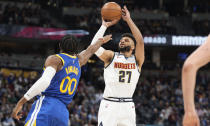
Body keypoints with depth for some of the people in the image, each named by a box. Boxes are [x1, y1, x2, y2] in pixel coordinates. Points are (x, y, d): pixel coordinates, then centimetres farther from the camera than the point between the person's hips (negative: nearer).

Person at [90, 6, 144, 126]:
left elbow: (140, 41, -8)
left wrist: (128, 19, -7)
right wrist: (104, 26, -5)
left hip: (128, 106, 2)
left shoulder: (137, 60, 8)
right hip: (109, 104, -2)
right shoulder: (111, 56, 7)